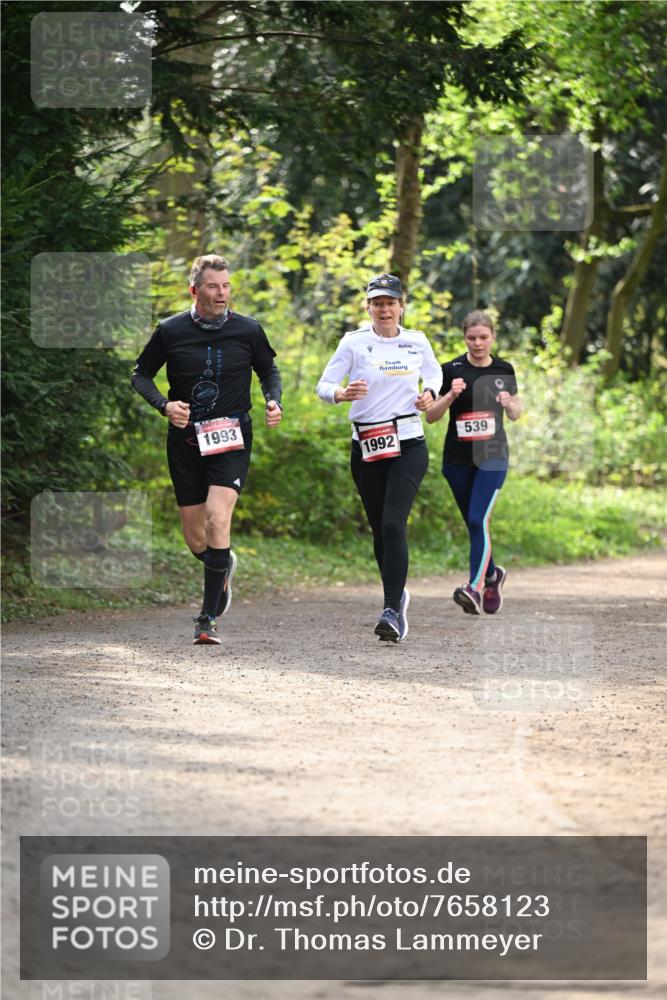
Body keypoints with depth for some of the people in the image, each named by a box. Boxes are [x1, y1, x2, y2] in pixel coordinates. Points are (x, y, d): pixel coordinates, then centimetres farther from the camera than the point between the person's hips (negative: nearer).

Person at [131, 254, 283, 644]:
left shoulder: (248, 330, -2)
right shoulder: (170, 331, -3)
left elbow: (269, 370, 15)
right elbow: (141, 374, 9)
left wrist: (274, 402, -5)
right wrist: (164, 405, -10)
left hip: (232, 439, -2)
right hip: (185, 440, 2)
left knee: (218, 518, -22)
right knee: (195, 539, 6)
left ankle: (209, 619, -17)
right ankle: (224, 567, 44)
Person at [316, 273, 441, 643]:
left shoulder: (417, 342, 5)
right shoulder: (354, 343, 0)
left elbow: (434, 372, 25)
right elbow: (324, 385, -3)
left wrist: (429, 393, 3)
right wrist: (342, 394, -25)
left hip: (408, 445, -1)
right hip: (366, 449, 1)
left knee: (393, 524, -18)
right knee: (379, 529, 8)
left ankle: (392, 611, -24)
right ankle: (397, 594, 34)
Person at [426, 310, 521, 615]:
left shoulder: (504, 370, 3)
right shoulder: (451, 370, -3)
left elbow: (515, 415, 14)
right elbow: (430, 416, -2)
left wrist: (509, 403, -9)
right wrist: (451, 395, -19)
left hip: (492, 457, -1)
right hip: (457, 460, 1)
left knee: (478, 519, -17)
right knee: (474, 525, 11)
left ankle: (475, 588, -25)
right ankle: (492, 575, 35)